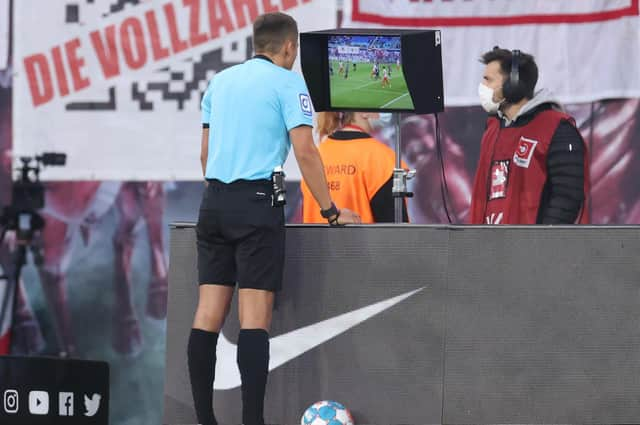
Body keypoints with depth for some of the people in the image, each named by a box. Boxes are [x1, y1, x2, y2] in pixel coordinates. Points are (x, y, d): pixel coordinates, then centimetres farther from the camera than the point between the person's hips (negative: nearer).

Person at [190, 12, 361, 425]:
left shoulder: (220, 81, 17)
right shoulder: (286, 81, -2)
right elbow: (305, 151, -9)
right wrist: (331, 212, -3)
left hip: (214, 201, 6)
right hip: (256, 202, -6)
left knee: (209, 314, 3)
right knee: (255, 316, -9)